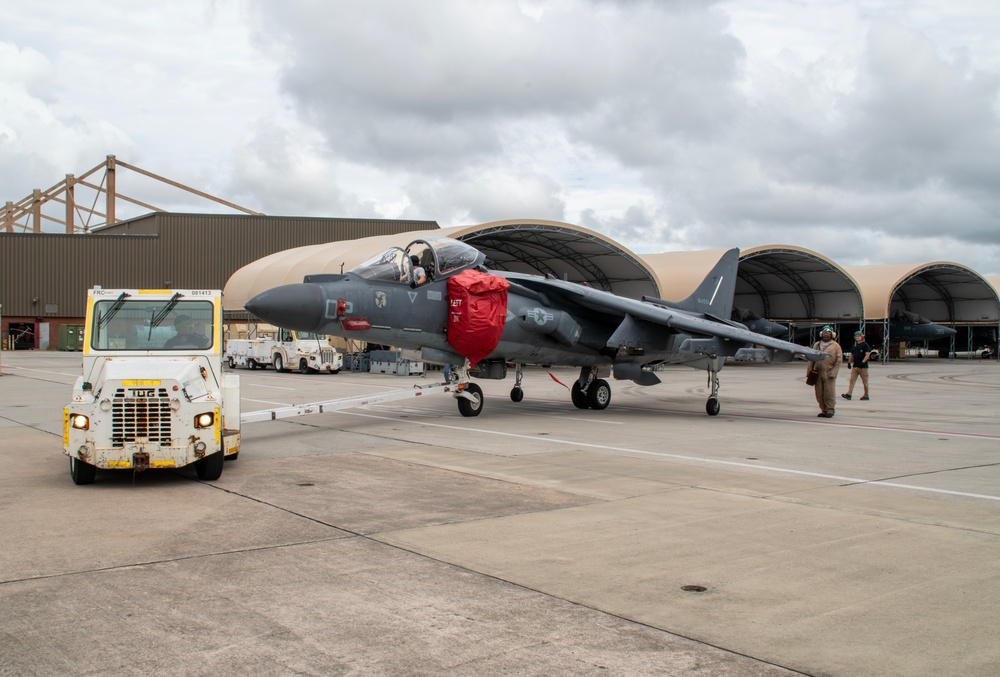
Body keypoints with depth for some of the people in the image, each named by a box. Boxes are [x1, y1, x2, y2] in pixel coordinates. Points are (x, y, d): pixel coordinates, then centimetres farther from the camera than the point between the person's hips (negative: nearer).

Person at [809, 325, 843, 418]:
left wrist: (833, 372, -10)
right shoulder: (817, 345, 17)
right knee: (819, 393, 4)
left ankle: (830, 410, 5)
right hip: (818, 373, 4)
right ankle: (823, 410, 13)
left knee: (829, 392, -5)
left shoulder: (835, 346, 4)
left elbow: (839, 360, -1)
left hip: (829, 373, -4)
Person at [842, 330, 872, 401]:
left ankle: (866, 395, 12)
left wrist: (863, 362, -21)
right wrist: (850, 362, 13)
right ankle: (848, 394, -10)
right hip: (855, 366, 6)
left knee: (865, 381, 3)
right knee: (852, 380, -3)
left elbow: (868, 354, -13)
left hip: (863, 366, -6)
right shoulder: (854, 345, 14)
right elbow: (852, 354, 22)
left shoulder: (865, 345, -6)